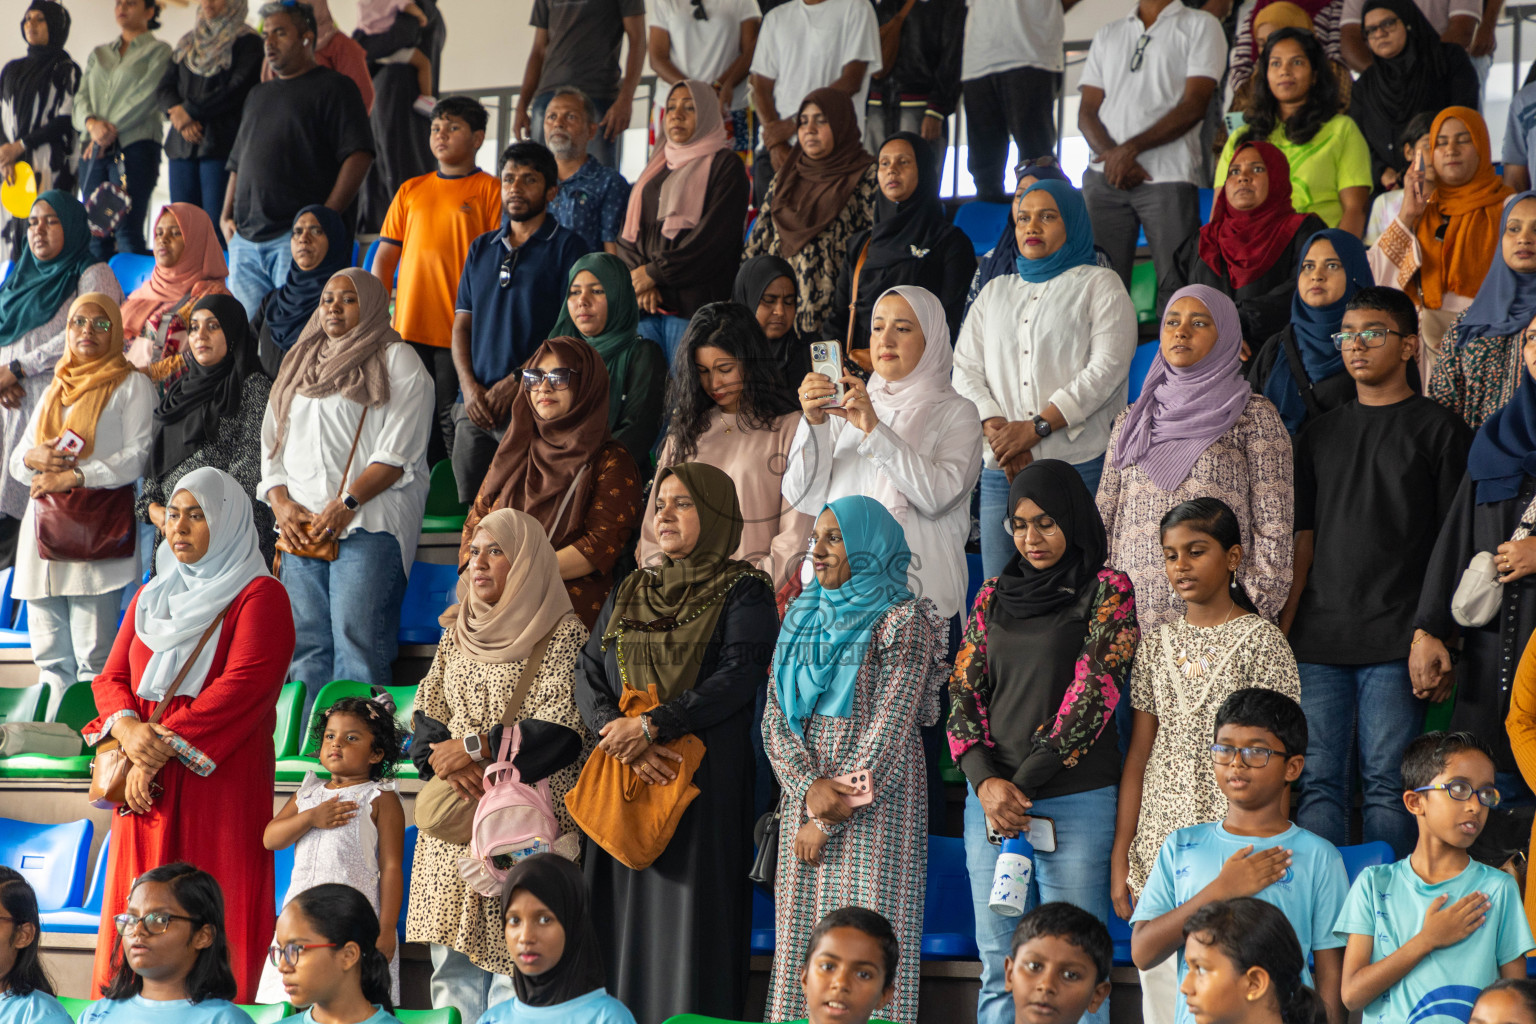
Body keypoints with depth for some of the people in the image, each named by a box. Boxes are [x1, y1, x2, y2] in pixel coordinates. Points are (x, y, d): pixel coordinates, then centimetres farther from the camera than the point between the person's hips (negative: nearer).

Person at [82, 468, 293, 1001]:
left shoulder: (259, 596, -1)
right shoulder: (150, 596, 19)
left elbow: (244, 686, -13)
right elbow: (111, 678, 14)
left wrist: (166, 744, -16)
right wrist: (127, 727, -9)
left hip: (220, 778, -6)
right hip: (147, 781, 6)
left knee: (213, 916, -8)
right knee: (135, 915, 2)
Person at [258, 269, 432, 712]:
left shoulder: (397, 362, 4)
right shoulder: (300, 364, 24)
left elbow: (398, 451, -6)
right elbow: (272, 445, 19)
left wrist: (347, 503, -16)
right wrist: (281, 504, 1)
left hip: (368, 522, -6)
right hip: (301, 526, 6)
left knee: (356, 638, -14)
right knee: (305, 642, 0)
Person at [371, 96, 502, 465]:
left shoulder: (489, 191, 2)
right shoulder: (410, 191, 16)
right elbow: (385, 257, 18)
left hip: (460, 333, -4)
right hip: (409, 328, 5)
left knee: (453, 421, -6)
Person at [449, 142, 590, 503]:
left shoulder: (567, 246, 1)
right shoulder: (481, 248, 18)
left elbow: (571, 328, -6)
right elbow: (462, 324, 17)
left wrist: (516, 381, -13)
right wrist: (469, 384, -1)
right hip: (474, 406, 5)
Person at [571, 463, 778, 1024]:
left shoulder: (743, 592, 3)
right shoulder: (629, 593, 18)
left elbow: (738, 675, -11)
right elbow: (588, 675, 8)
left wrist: (651, 725, -18)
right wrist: (619, 735, -12)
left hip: (703, 781, -5)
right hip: (622, 776, 5)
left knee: (687, 916, -9)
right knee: (623, 920, 1)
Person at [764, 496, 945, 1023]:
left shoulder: (902, 621, -5)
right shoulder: (804, 617, 14)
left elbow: (889, 730, -10)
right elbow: (776, 717, 7)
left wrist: (828, 823, -11)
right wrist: (809, 786, -12)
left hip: (873, 803, -6)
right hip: (805, 798, 6)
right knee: (801, 939, 4)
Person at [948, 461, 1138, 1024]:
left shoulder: (1106, 591, 0)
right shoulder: (994, 596, 15)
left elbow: (1093, 690, -8)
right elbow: (964, 688, 10)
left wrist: (1024, 783, -11)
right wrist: (985, 781, -8)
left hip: (1075, 799, -4)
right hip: (990, 797, 5)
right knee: (998, 968, 6)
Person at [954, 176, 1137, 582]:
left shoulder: (1099, 285, 8)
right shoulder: (995, 291, 23)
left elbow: (1107, 368, -6)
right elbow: (964, 369, 13)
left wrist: (1036, 427, -13)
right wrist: (996, 429, -7)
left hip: (1079, 464, -4)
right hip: (1002, 470, 4)